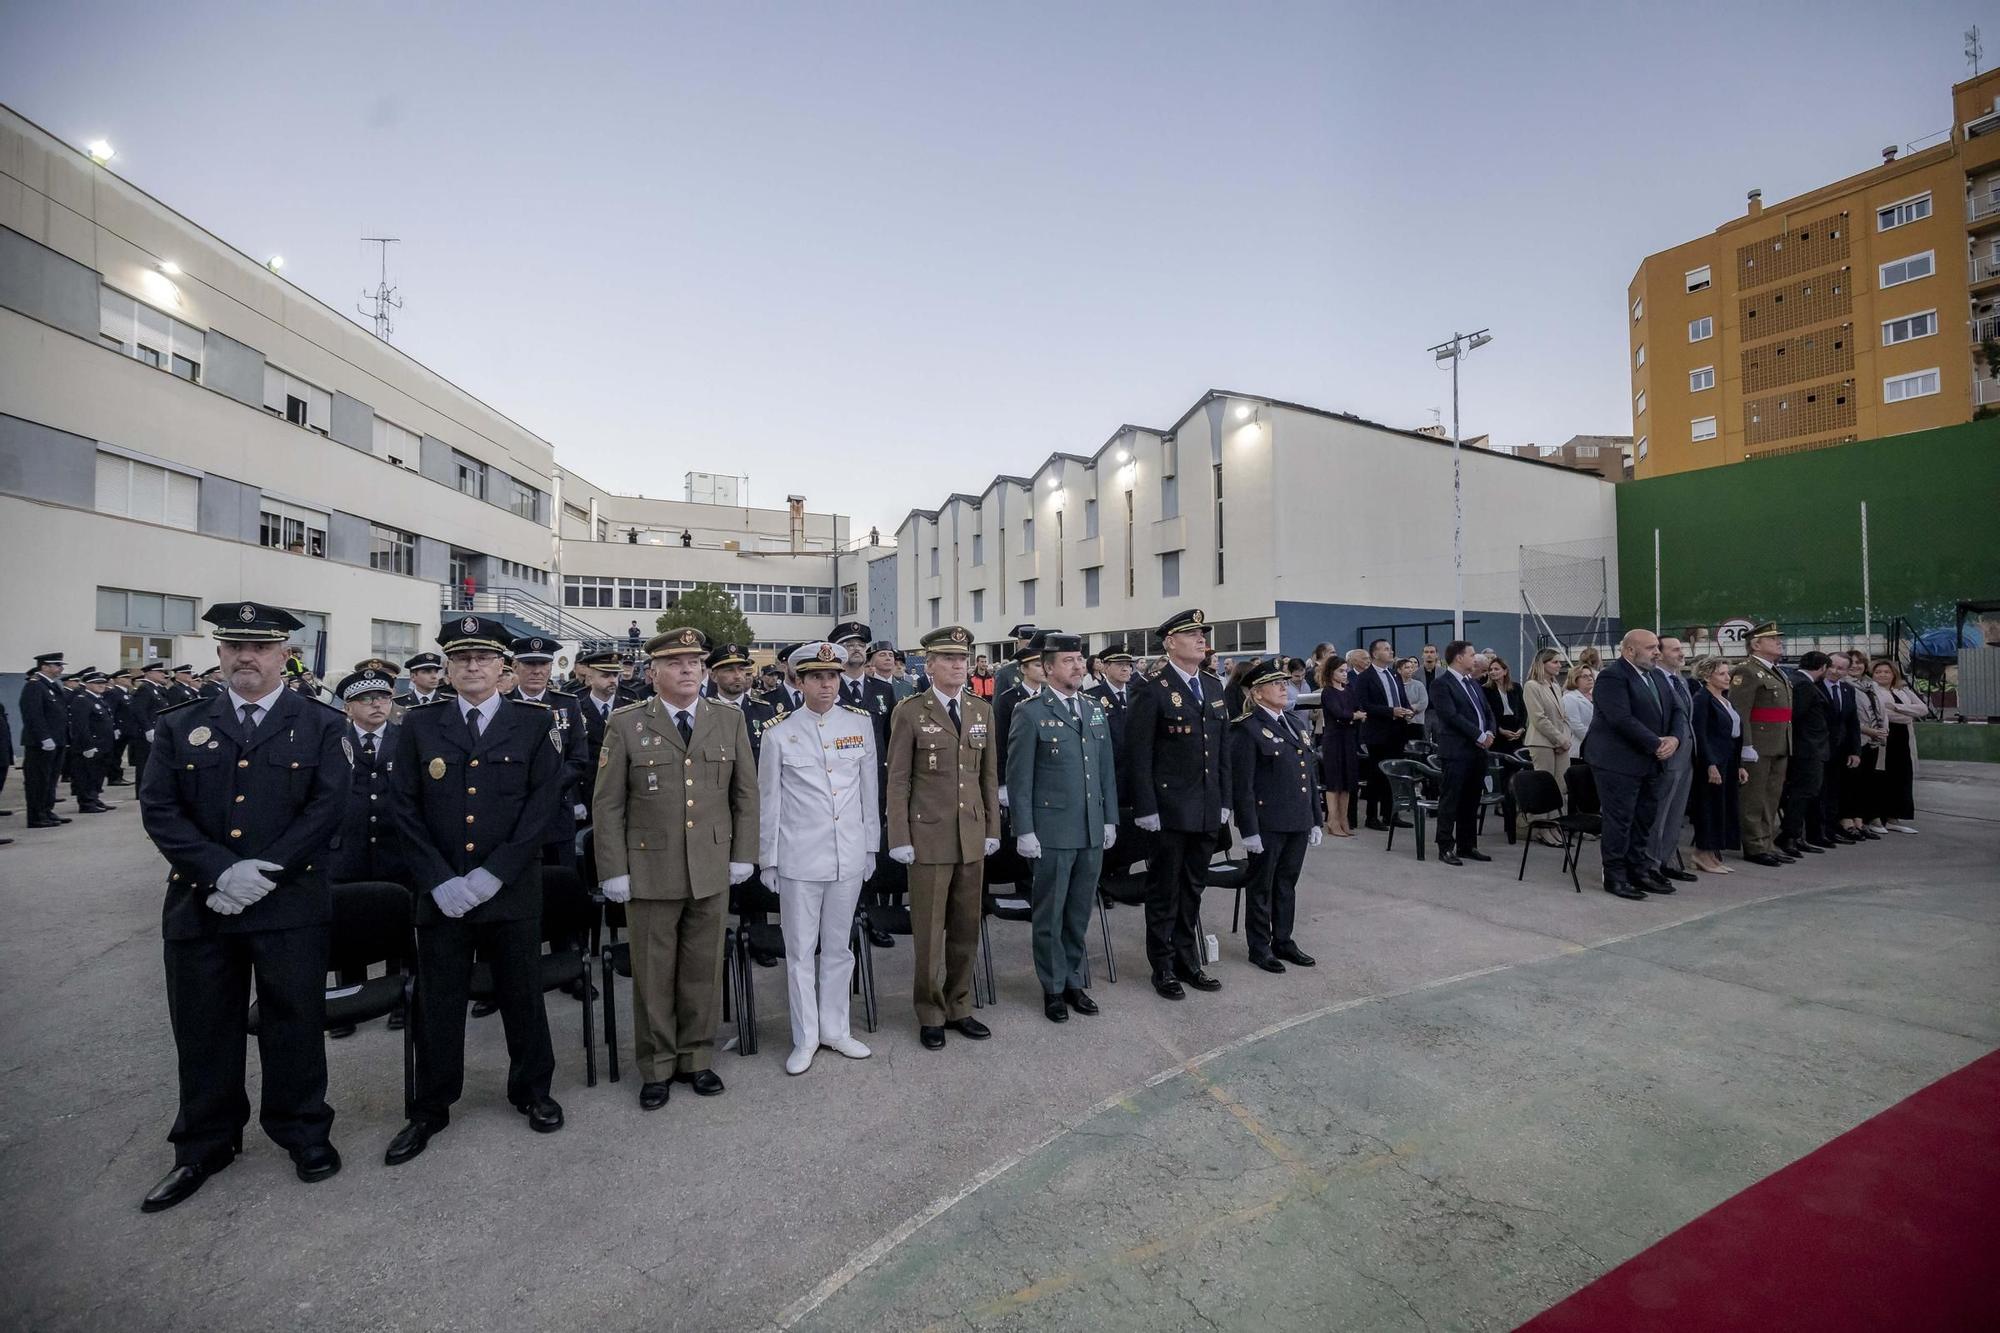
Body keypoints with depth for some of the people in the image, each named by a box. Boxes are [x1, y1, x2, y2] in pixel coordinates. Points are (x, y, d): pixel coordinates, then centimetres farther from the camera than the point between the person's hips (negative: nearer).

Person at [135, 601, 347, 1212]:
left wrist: (265, 872, -15)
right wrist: (221, 871, -14)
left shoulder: (319, 725, 1)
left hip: (290, 904, -2)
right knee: (203, 1027, 13)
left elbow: (326, 808, -6)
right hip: (198, 903, 2)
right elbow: (158, 810, 0)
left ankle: (303, 1131, 26)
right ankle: (204, 1145, 33)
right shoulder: (178, 726, 7)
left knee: (295, 1020, 7)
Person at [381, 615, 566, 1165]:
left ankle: (532, 1089, 31)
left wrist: (492, 875, -14)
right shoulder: (419, 724, 3)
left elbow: (544, 804, -8)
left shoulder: (535, 723, -3)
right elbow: (403, 807, 0)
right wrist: (441, 881, -10)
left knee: (522, 994, 11)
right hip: (440, 891, 1)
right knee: (437, 1002, 12)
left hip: (513, 890, -1)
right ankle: (430, 1108, 32)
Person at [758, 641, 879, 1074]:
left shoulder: (861, 723, 1)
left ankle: (834, 1028, 32)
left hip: (849, 857, 2)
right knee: (800, 949, 9)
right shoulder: (779, 734, -4)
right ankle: (805, 1038, 26)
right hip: (799, 859, -2)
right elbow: (768, 802, 1)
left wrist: (871, 846, 8)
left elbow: (869, 790, 6)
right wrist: (767, 859, 3)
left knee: (839, 946, 15)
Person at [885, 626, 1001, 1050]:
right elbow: (898, 781, -5)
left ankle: (959, 1008, 30)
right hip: (929, 836, -4)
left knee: (966, 928, 13)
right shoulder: (909, 712, -5)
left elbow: (989, 775, 10)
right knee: (929, 932, 6)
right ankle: (930, 1015, 24)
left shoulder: (982, 710, 7)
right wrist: (900, 839, -8)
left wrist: (993, 829, 8)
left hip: (973, 837, 4)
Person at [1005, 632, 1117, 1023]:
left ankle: (1074, 982, 31)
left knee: (1080, 914, 15)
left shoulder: (1095, 710, 9)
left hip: (1093, 831, 5)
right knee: (1050, 916, 8)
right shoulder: (1030, 713, -8)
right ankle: (1053, 988, 24)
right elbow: (1019, 778, -9)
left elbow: (1107, 770, 12)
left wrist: (1110, 819, 9)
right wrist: (1024, 831, -11)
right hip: (1051, 832, -5)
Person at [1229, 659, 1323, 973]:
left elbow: (1310, 776, 15)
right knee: (1261, 887, 7)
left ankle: (1283, 941, 31)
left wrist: (1315, 820, 13)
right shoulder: (1246, 729, -11)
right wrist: (1249, 830, -17)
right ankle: (1260, 948, 20)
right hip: (1267, 825, -7)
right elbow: (1242, 785, -15)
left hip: (1298, 823, 7)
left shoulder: (1294, 724, 13)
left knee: (1287, 884, 17)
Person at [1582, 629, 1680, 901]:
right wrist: (1656, 744, -17)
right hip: (1619, 762, -8)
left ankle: (1639, 870, 24)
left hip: (1650, 761, 9)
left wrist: (1673, 738, -6)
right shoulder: (1612, 676, -14)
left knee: (1645, 818, 13)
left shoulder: (1655, 676, 14)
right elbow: (1622, 719, -22)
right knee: (1619, 820, -2)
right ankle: (1615, 877, 7)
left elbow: (1675, 709, 12)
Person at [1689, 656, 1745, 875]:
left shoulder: (1726, 700, 15)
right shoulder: (1702, 699, -11)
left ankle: (1713, 855, 17)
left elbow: (1736, 736, 17)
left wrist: (1740, 765, 14)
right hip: (1712, 761, -9)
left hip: (1729, 763, 9)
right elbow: (1700, 735, -17)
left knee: (1726, 807, 10)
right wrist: (1710, 765, -21)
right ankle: (1704, 855, 4)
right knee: (1711, 807, -4)